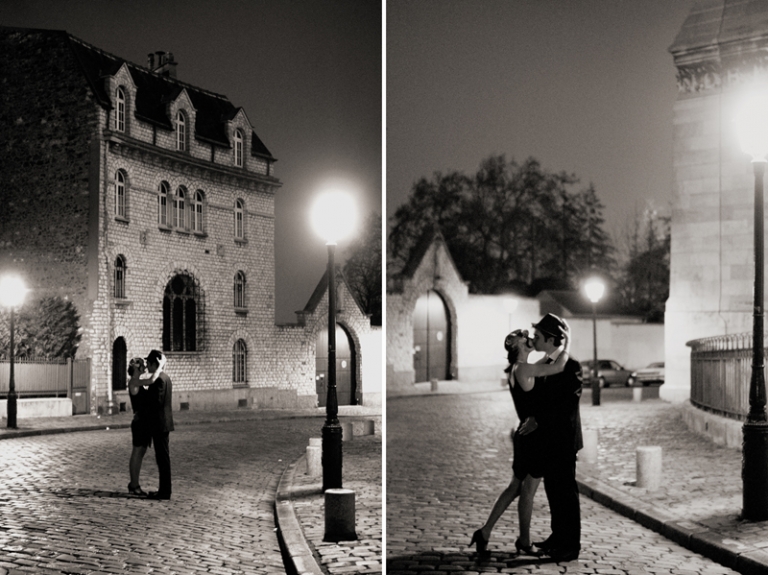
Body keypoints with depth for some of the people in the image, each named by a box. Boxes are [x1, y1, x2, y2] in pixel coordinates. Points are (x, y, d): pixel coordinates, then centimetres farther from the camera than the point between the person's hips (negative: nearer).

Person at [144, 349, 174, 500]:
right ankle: (164, 489, 18)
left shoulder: (159, 379, -17)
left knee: (163, 457, -5)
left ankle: (164, 492, -2)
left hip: (159, 424, -10)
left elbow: (156, 402, -21)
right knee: (163, 457, 13)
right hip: (163, 423, 10)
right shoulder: (165, 378, 15)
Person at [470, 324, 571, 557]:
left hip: (524, 435, 9)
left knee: (515, 487, 15)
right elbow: (558, 367, -26)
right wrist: (568, 341, -13)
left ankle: (485, 532, 15)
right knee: (528, 490, 2)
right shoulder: (523, 368, -17)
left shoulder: (516, 370, 12)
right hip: (533, 436, -9)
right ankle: (524, 541, 14)